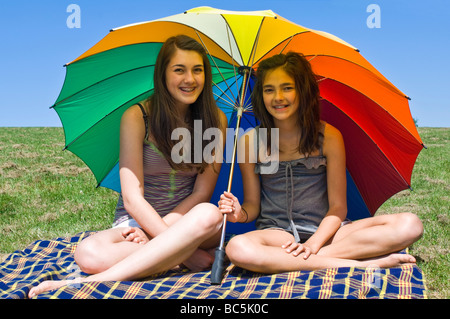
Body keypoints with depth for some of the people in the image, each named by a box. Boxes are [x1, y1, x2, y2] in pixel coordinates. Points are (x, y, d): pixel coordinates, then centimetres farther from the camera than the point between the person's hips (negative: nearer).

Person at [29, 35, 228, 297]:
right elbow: (133, 198, -13)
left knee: (209, 215, -35)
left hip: (186, 222, 3)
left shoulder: (216, 120, 0)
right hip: (136, 222, -2)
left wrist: (153, 234, -17)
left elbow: (202, 192, -3)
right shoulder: (137, 118, -8)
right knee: (90, 254, -33)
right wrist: (184, 250, -20)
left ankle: (90, 283, -29)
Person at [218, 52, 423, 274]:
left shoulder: (329, 137, -1)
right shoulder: (250, 142, 2)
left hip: (324, 231, 1)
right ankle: (359, 264, -27)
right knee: (237, 248, -38)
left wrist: (314, 243, -17)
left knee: (410, 225, -20)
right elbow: (253, 204, 7)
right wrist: (241, 214, -17)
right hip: (276, 232, -1)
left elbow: (338, 206, -1)